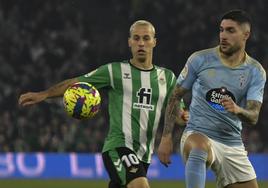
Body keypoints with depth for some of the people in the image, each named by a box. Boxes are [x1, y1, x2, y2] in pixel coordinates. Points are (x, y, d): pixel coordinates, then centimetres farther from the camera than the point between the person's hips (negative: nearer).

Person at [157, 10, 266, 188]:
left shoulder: (256, 71, 2)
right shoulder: (200, 59, -2)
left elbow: (253, 117, -7)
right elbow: (175, 97, 6)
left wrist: (238, 110, -30)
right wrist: (166, 137, -1)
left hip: (233, 144, 4)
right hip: (198, 135, -4)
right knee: (200, 147, -39)